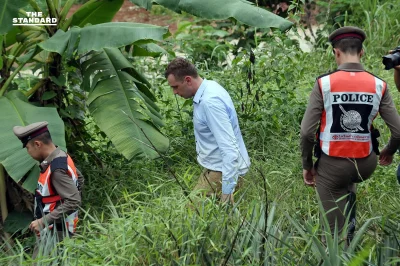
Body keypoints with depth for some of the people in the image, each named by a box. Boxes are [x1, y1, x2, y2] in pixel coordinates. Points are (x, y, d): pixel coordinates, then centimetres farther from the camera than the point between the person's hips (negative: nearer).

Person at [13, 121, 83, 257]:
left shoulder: (57, 169, -24)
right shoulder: (62, 157, 5)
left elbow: (74, 202, -28)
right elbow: (79, 178, 21)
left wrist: (43, 222, -25)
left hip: (54, 234, -10)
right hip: (52, 230, 10)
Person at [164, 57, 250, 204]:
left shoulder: (210, 102, -25)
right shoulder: (210, 86, 5)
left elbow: (230, 149, -29)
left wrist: (227, 192, -30)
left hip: (221, 172, -10)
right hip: (216, 166, 10)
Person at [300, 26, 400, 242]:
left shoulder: (324, 83, -11)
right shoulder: (379, 86, -5)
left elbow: (307, 132, -12)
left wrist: (307, 165, 3)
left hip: (332, 165, -3)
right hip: (366, 164, 3)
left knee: (338, 230, 12)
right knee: (347, 182, 40)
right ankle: (351, 224, 37)